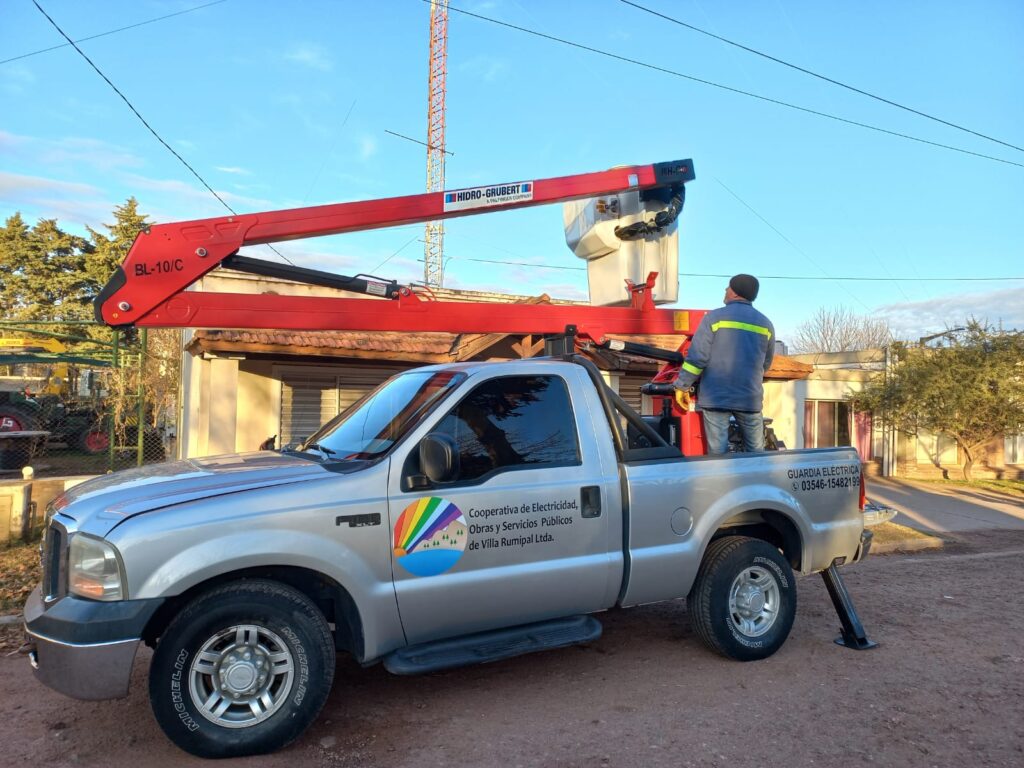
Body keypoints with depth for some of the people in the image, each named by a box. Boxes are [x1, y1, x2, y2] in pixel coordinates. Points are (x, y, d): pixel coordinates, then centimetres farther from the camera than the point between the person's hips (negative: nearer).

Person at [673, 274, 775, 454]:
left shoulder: (714, 317, -3)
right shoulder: (765, 324, 10)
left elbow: (696, 357, -9)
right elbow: (766, 364, 20)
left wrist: (682, 386, -2)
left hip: (716, 396, -3)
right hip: (750, 398, 3)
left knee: (717, 452, -2)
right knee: (755, 451, 12)